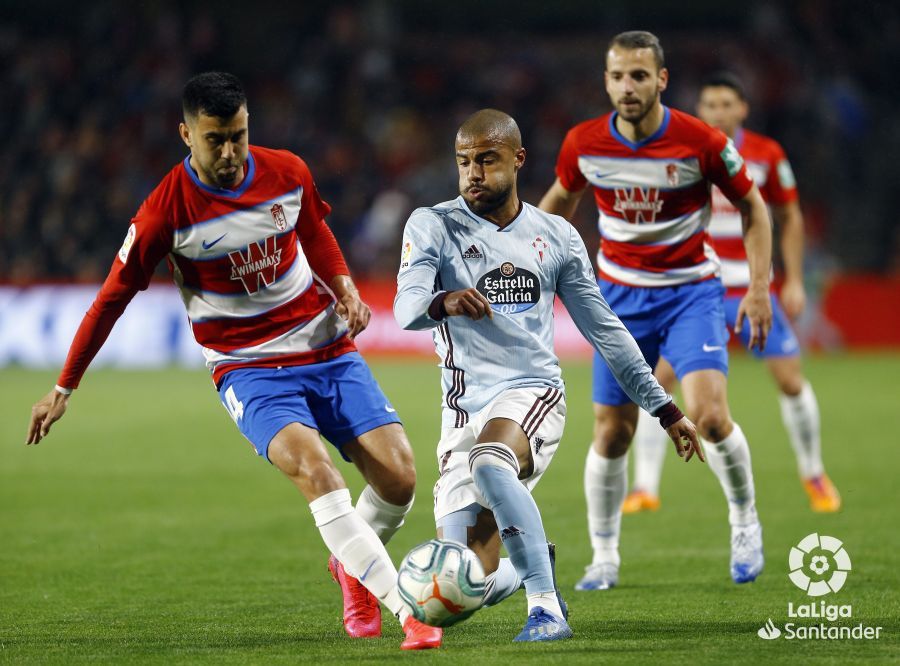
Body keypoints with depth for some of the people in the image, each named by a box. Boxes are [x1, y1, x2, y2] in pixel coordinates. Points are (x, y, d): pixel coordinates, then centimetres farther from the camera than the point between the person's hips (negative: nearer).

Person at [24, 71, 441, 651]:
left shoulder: (288, 173, -3)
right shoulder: (166, 211, -14)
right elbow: (113, 298, -3)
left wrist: (344, 287, 0)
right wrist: (64, 390, 2)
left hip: (329, 350, 4)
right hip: (249, 370, -4)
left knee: (399, 478, -8)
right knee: (313, 467, -30)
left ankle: (354, 570, 26)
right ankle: (407, 613, -31)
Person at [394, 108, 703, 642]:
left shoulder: (556, 237, 10)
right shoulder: (432, 227, 3)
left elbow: (605, 330, 17)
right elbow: (406, 308, -15)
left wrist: (665, 409, 16)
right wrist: (444, 302, -40)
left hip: (532, 393, -1)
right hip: (465, 410, 1)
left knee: (489, 462, -38)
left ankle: (547, 608, -32)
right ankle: (532, 565, 30)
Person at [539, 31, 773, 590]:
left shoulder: (702, 142, -15)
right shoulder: (584, 144, -8)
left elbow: (752, 207, -2)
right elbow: (562, 198, 14)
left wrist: (760, 286, -8)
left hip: (691, 292, -3)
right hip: (621, 296, 3)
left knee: (709, 415, -21)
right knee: (611, 434, 1)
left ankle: (745, 522, 5)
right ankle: (605, 558, 19)